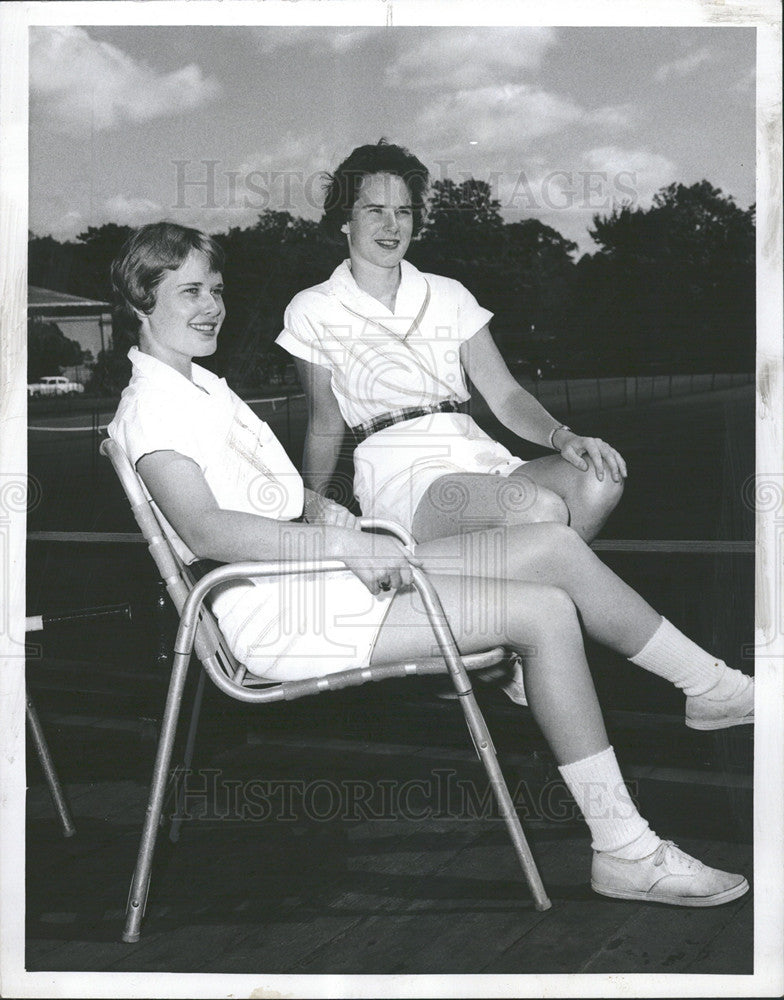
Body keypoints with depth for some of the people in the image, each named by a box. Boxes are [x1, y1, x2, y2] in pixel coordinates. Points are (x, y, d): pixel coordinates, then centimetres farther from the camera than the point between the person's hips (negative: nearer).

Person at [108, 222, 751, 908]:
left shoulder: (203, 386, 22)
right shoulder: (150, 406, -9)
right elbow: (204, 530, -24)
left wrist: (323, 508, 9)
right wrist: (341, 542, -30)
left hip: (316, 568, 10)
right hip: (277, 614, -9)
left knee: (554, 543, -2)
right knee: (543, 612, -18)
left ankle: (712, 688, 9)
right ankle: (624, 851, -12)